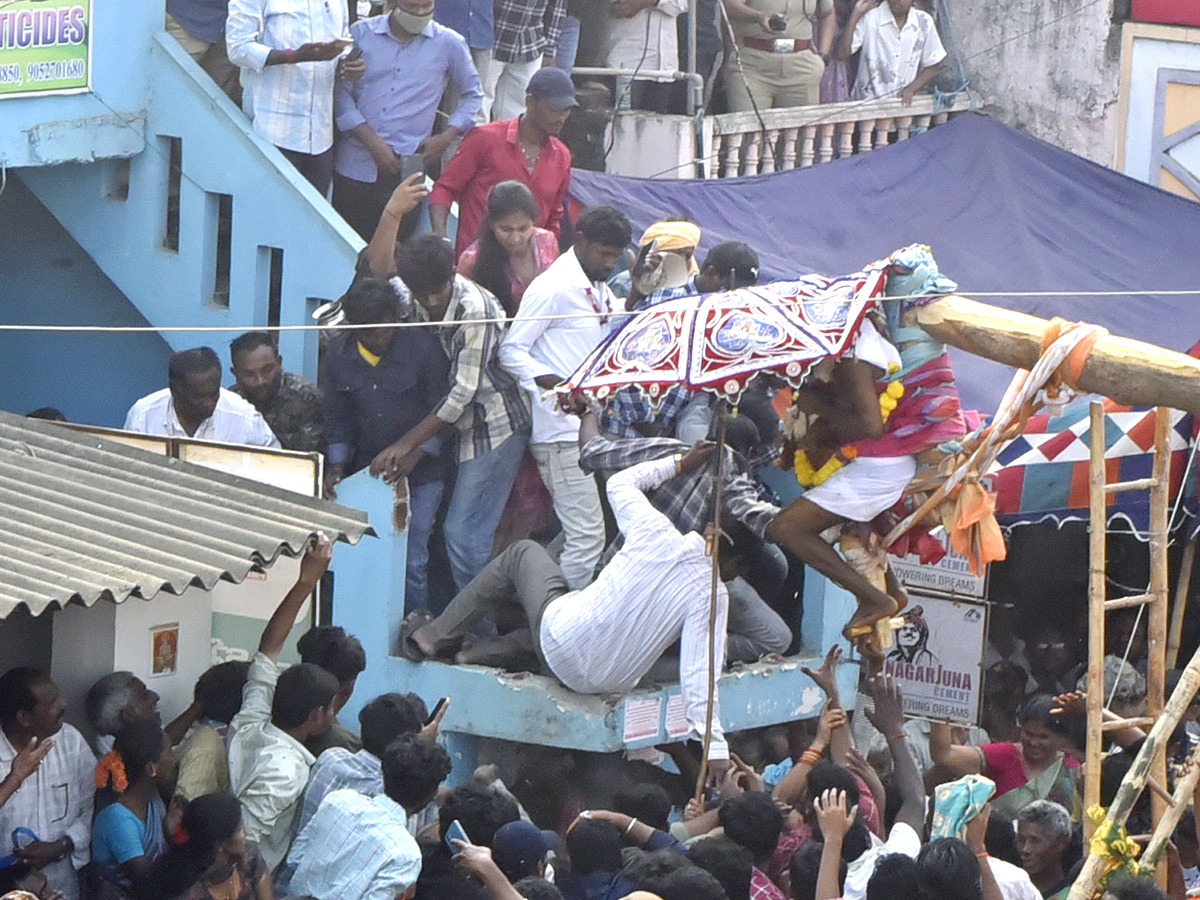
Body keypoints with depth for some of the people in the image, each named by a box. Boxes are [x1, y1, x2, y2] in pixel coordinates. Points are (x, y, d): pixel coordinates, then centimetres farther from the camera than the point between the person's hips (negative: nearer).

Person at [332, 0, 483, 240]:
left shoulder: (449, 44, 4)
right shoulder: (361, 33, 4)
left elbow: (472, 95, 17)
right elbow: (341, 92, 1)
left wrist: (447, 137, 2)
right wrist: (373, 142, -9)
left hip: (406, 171, -1)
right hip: (355, 165, 1)